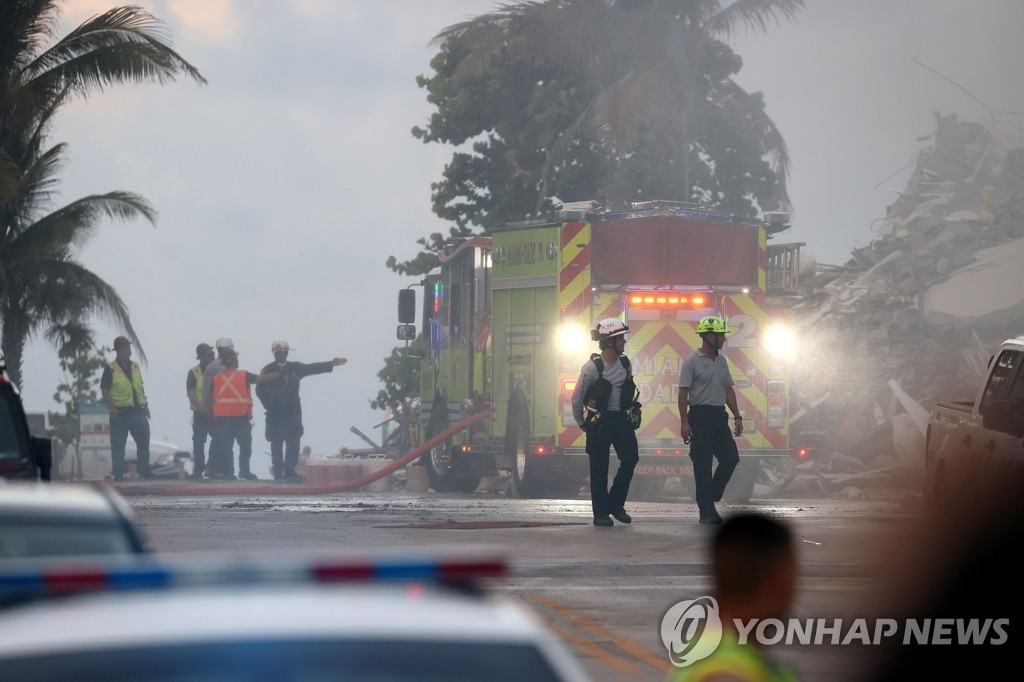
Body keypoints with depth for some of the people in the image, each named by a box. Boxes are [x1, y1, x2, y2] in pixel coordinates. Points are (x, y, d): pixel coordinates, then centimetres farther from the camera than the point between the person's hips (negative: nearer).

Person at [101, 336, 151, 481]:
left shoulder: (135, 366, 11)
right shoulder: (111, 369, -6)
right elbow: (105, 391, -7)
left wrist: (146, 405, 13)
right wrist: (111, 408, -18)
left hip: (137, 411, 5)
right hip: (120, 413, -5)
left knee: (144, 441, 5)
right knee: (118, 445, 1)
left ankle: (143, 469, 19)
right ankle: (118, 474, 8)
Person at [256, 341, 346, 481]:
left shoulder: (295, 368, 10)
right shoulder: (268, 371, 2)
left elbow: (312, 369, 5)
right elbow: (260, 390, 2)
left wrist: (331, 364, -3)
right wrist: (269, 405, -5)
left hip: (293, 411, 2)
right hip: (275, 414, -2)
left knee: (293, 442, -6)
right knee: (276, 443, -2)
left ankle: (290, 472, -6)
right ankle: (278, 473, 1)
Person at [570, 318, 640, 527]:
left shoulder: (625, 363, 5)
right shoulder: (593, 367, -14)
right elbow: (577, 398, -7)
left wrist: (631, 414, 17)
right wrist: (582, 424, 1)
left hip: (621, 419, 6)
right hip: (599, 421, -5)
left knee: (630, 458, -5)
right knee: (599, 467, -1)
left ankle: (616, 504, 11)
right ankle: (600, 513, 7)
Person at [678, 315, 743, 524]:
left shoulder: (721, 361, 15)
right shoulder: (692, 362, -7)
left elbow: (728, 390, 20)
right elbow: (683, 393, -10)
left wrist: (737, 416, 14)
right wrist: (684, 422, -16)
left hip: (719, 416, 7)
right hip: (700, 416, -7)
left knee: (731, 458, 0)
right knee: (702, 465, -4)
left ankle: (710, 497, 16)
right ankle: (707, 512, -1)